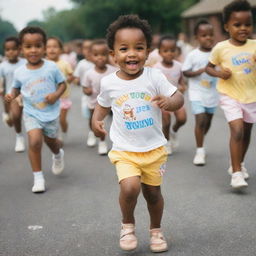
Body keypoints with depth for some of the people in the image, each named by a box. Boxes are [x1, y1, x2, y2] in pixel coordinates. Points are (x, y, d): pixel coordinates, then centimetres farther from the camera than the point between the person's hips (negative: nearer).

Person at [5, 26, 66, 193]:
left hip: (51, 112, 0)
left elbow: (62, 84, -1)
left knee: (50, 140, 18)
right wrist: (12, 95, -11)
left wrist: (56, 94, -20)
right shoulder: (20, 72, -6)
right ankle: (38, 176, -6)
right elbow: (17, 88, 10)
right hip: (31, 113, 0)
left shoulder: (51, 67, -11)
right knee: (35, 141, -19)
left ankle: (58, 155, 57)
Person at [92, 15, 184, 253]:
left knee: (153, 191, 12)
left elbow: (178, 98, -9)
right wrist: (96, 120, -5)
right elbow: (103, 104, 14)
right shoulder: (109, 82, -5)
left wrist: (169, 102, -32)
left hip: (154, 148, 1)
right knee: (130, 187, -21)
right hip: (124, 151, -1)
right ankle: (127, 224, 9)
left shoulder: (154, 76, -10)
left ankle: (156, 230, 40)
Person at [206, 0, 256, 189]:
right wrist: (219, 73, -14)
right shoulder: (221, 48, -8)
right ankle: (236, 173, -13)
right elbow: (209, 67, 4)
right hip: (230, 96, -3)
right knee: (237, 130, -17)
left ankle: (238, 164, 37)